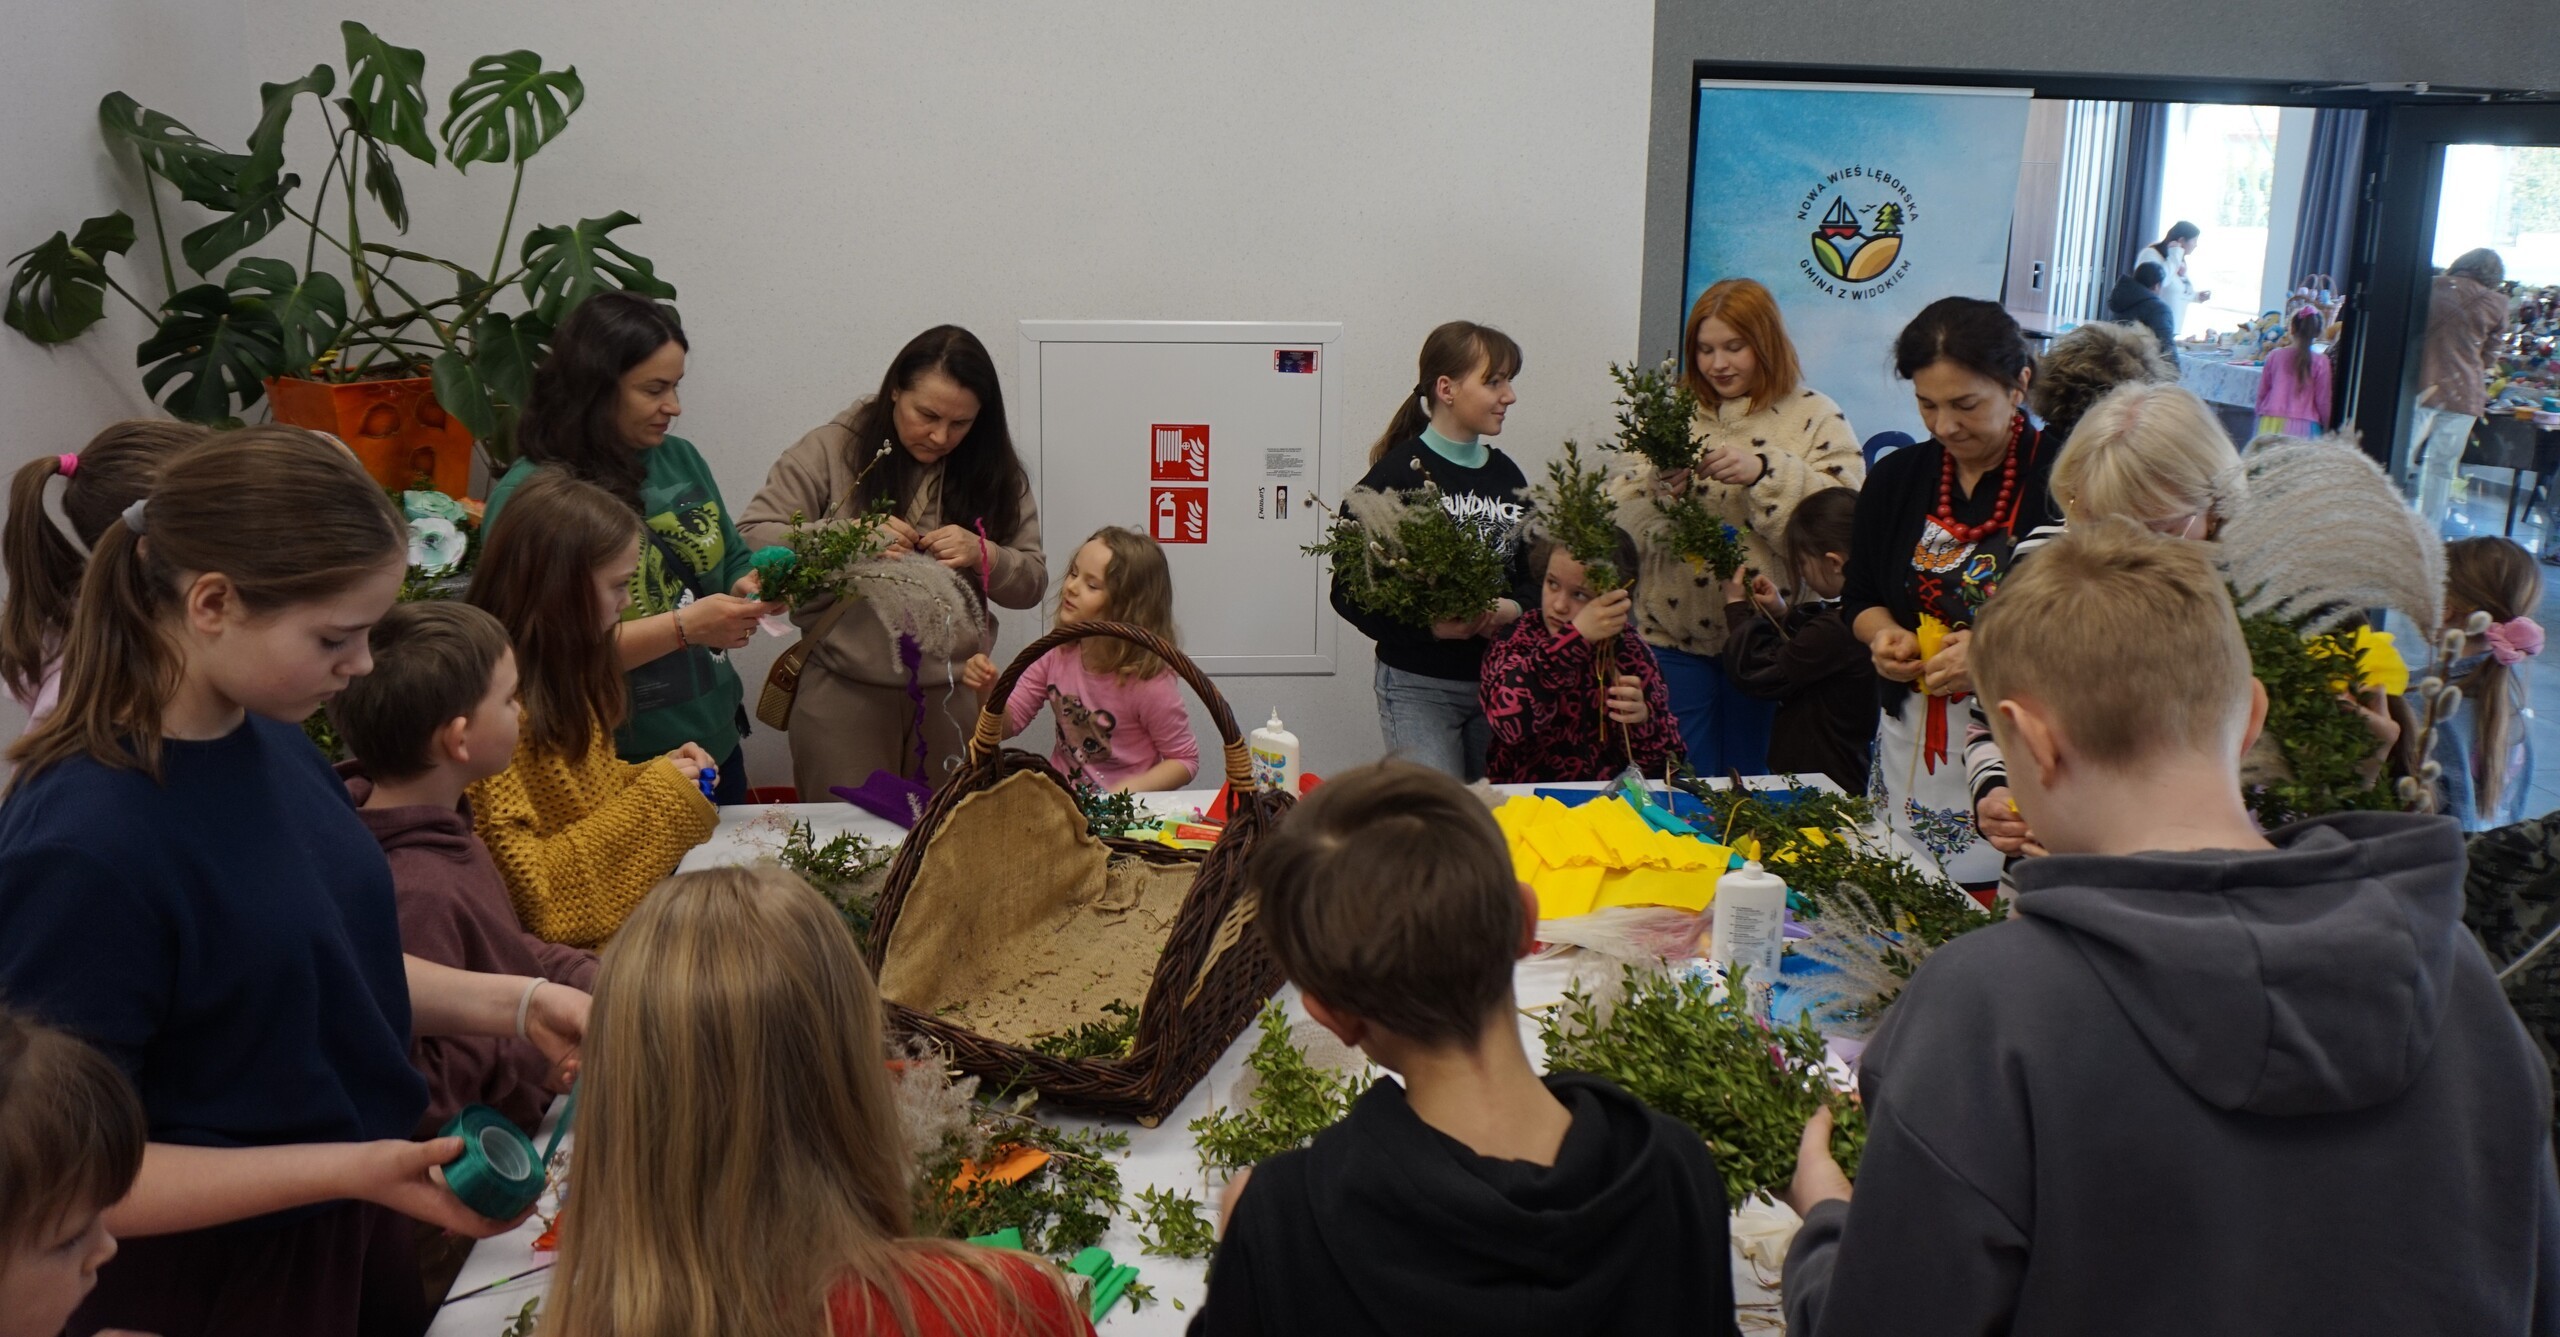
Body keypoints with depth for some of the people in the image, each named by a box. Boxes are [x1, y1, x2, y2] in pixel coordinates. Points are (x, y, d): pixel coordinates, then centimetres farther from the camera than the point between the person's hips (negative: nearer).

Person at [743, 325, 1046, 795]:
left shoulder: (994, 471, 6)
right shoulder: (831, 451, -1)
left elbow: (1033, 582, 8)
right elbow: (752, 540, -6)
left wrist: (982, 555, -12)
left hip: (956, 698, 2)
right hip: (843, 693, -2)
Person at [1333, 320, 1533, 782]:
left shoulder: (1507, 476, 11)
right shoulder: (1397, 475, -8)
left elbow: (1534, 575, 17)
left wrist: (1515, 610, -6)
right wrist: (1428, 626, -23)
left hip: (1501, 681, 6)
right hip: (1418, 686, -6)